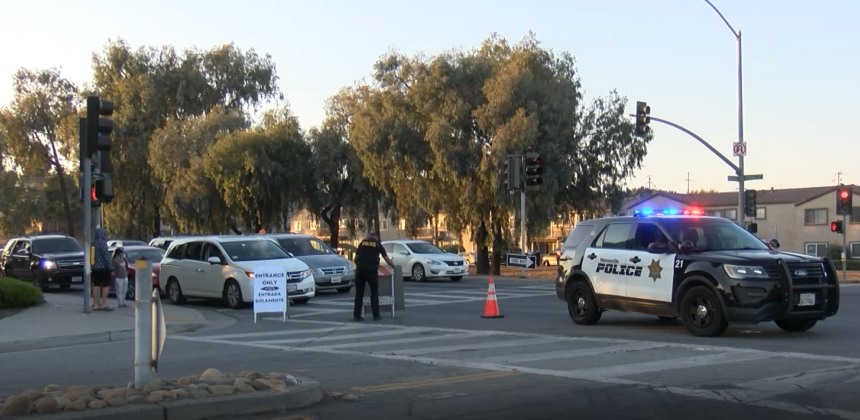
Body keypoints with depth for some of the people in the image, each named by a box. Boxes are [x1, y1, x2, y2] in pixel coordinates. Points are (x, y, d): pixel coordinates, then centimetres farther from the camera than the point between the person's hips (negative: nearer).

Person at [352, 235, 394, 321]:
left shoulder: (362, 243, 20)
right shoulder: (378, 244, 16)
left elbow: (356, 258, 19)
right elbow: (387, 259, 15)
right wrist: (394, 266, 31)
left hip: (360, 268, 2)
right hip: (371, 269, -2)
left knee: (359, 293, 10)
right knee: (374, 292, 9)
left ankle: (357, 315, 11)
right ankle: (376, 315, 8)